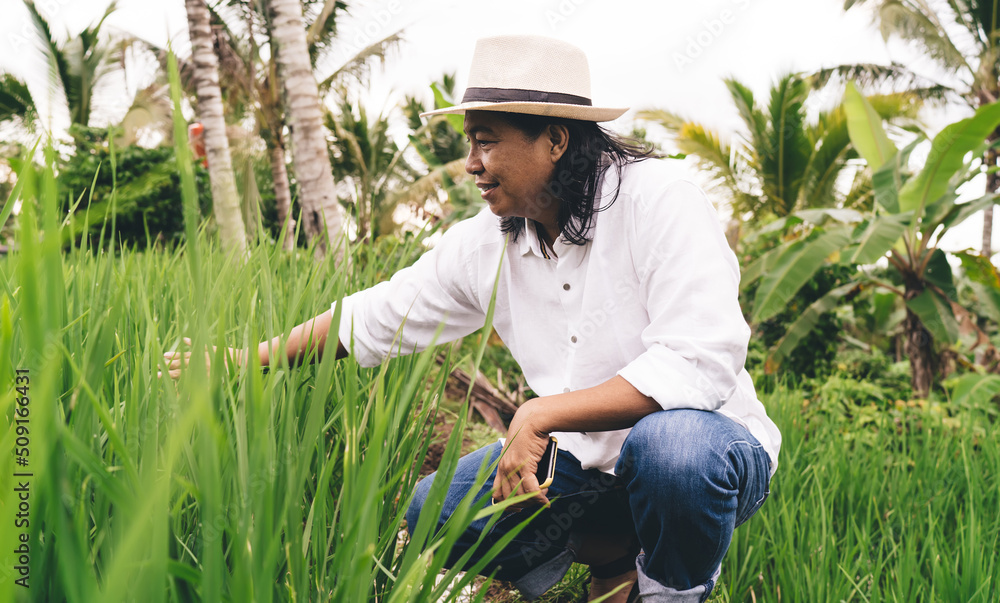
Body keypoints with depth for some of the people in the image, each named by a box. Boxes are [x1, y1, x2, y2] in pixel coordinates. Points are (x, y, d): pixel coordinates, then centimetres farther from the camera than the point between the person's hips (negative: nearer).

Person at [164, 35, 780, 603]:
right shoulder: (485, 243, -2)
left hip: (710, 442, -5)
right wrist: (244, 362, 9)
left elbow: (700, 363, -30)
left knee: (668, 443, -40)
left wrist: (540, 413, -33)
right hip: (586, 460, 6)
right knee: (424, 515, -3)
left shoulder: (656, 198, -20)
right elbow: (372, 319, 8)